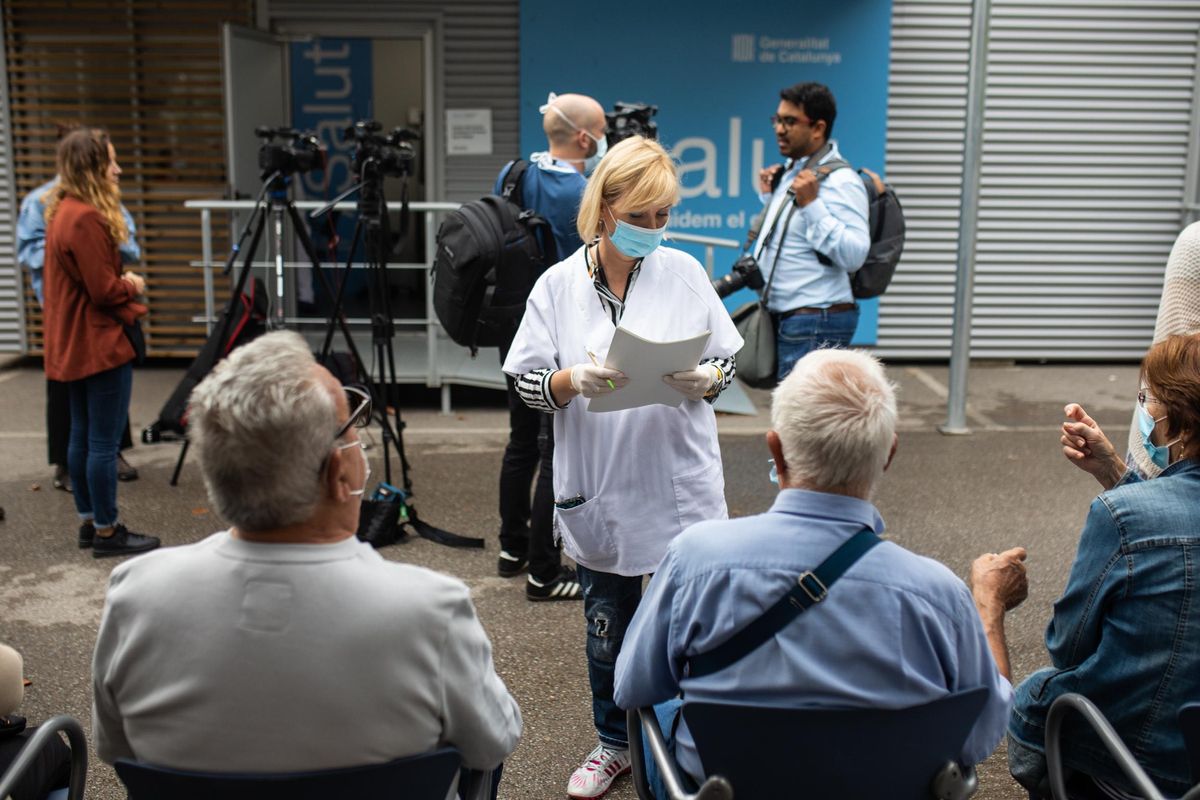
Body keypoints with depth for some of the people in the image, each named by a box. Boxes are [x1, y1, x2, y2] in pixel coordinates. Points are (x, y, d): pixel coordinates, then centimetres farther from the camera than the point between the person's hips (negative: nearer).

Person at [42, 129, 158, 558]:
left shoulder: (63, 211, 12)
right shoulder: (86, 218, -19)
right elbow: (103, 289, -19)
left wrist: (122, 284, 5)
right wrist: (132, 285, -2)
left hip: (74, 345, 10)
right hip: (101, 344, -10)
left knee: (82, 436, 15)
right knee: (104, 442, -3)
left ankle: (89, 522, 24)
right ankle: (106, 532, 4)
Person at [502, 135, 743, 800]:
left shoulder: (684, 273, -1)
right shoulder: (559, 284, -2)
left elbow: (729, 363, 3)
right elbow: (527, 381, -2)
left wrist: (704, 380, -18)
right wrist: (571, 381, -22)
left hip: (680, 487, 0)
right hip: (596, 491, 1)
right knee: (607, 624, 15)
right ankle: (615, 742, 36)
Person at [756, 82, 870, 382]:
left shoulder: (840, 182, -14)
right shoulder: (790, 173, 16)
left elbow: (854, 255, -25)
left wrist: (811, 204, -25)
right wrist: (768, 196, 16)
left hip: (816, 323, -10)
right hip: (786, 318, 10)